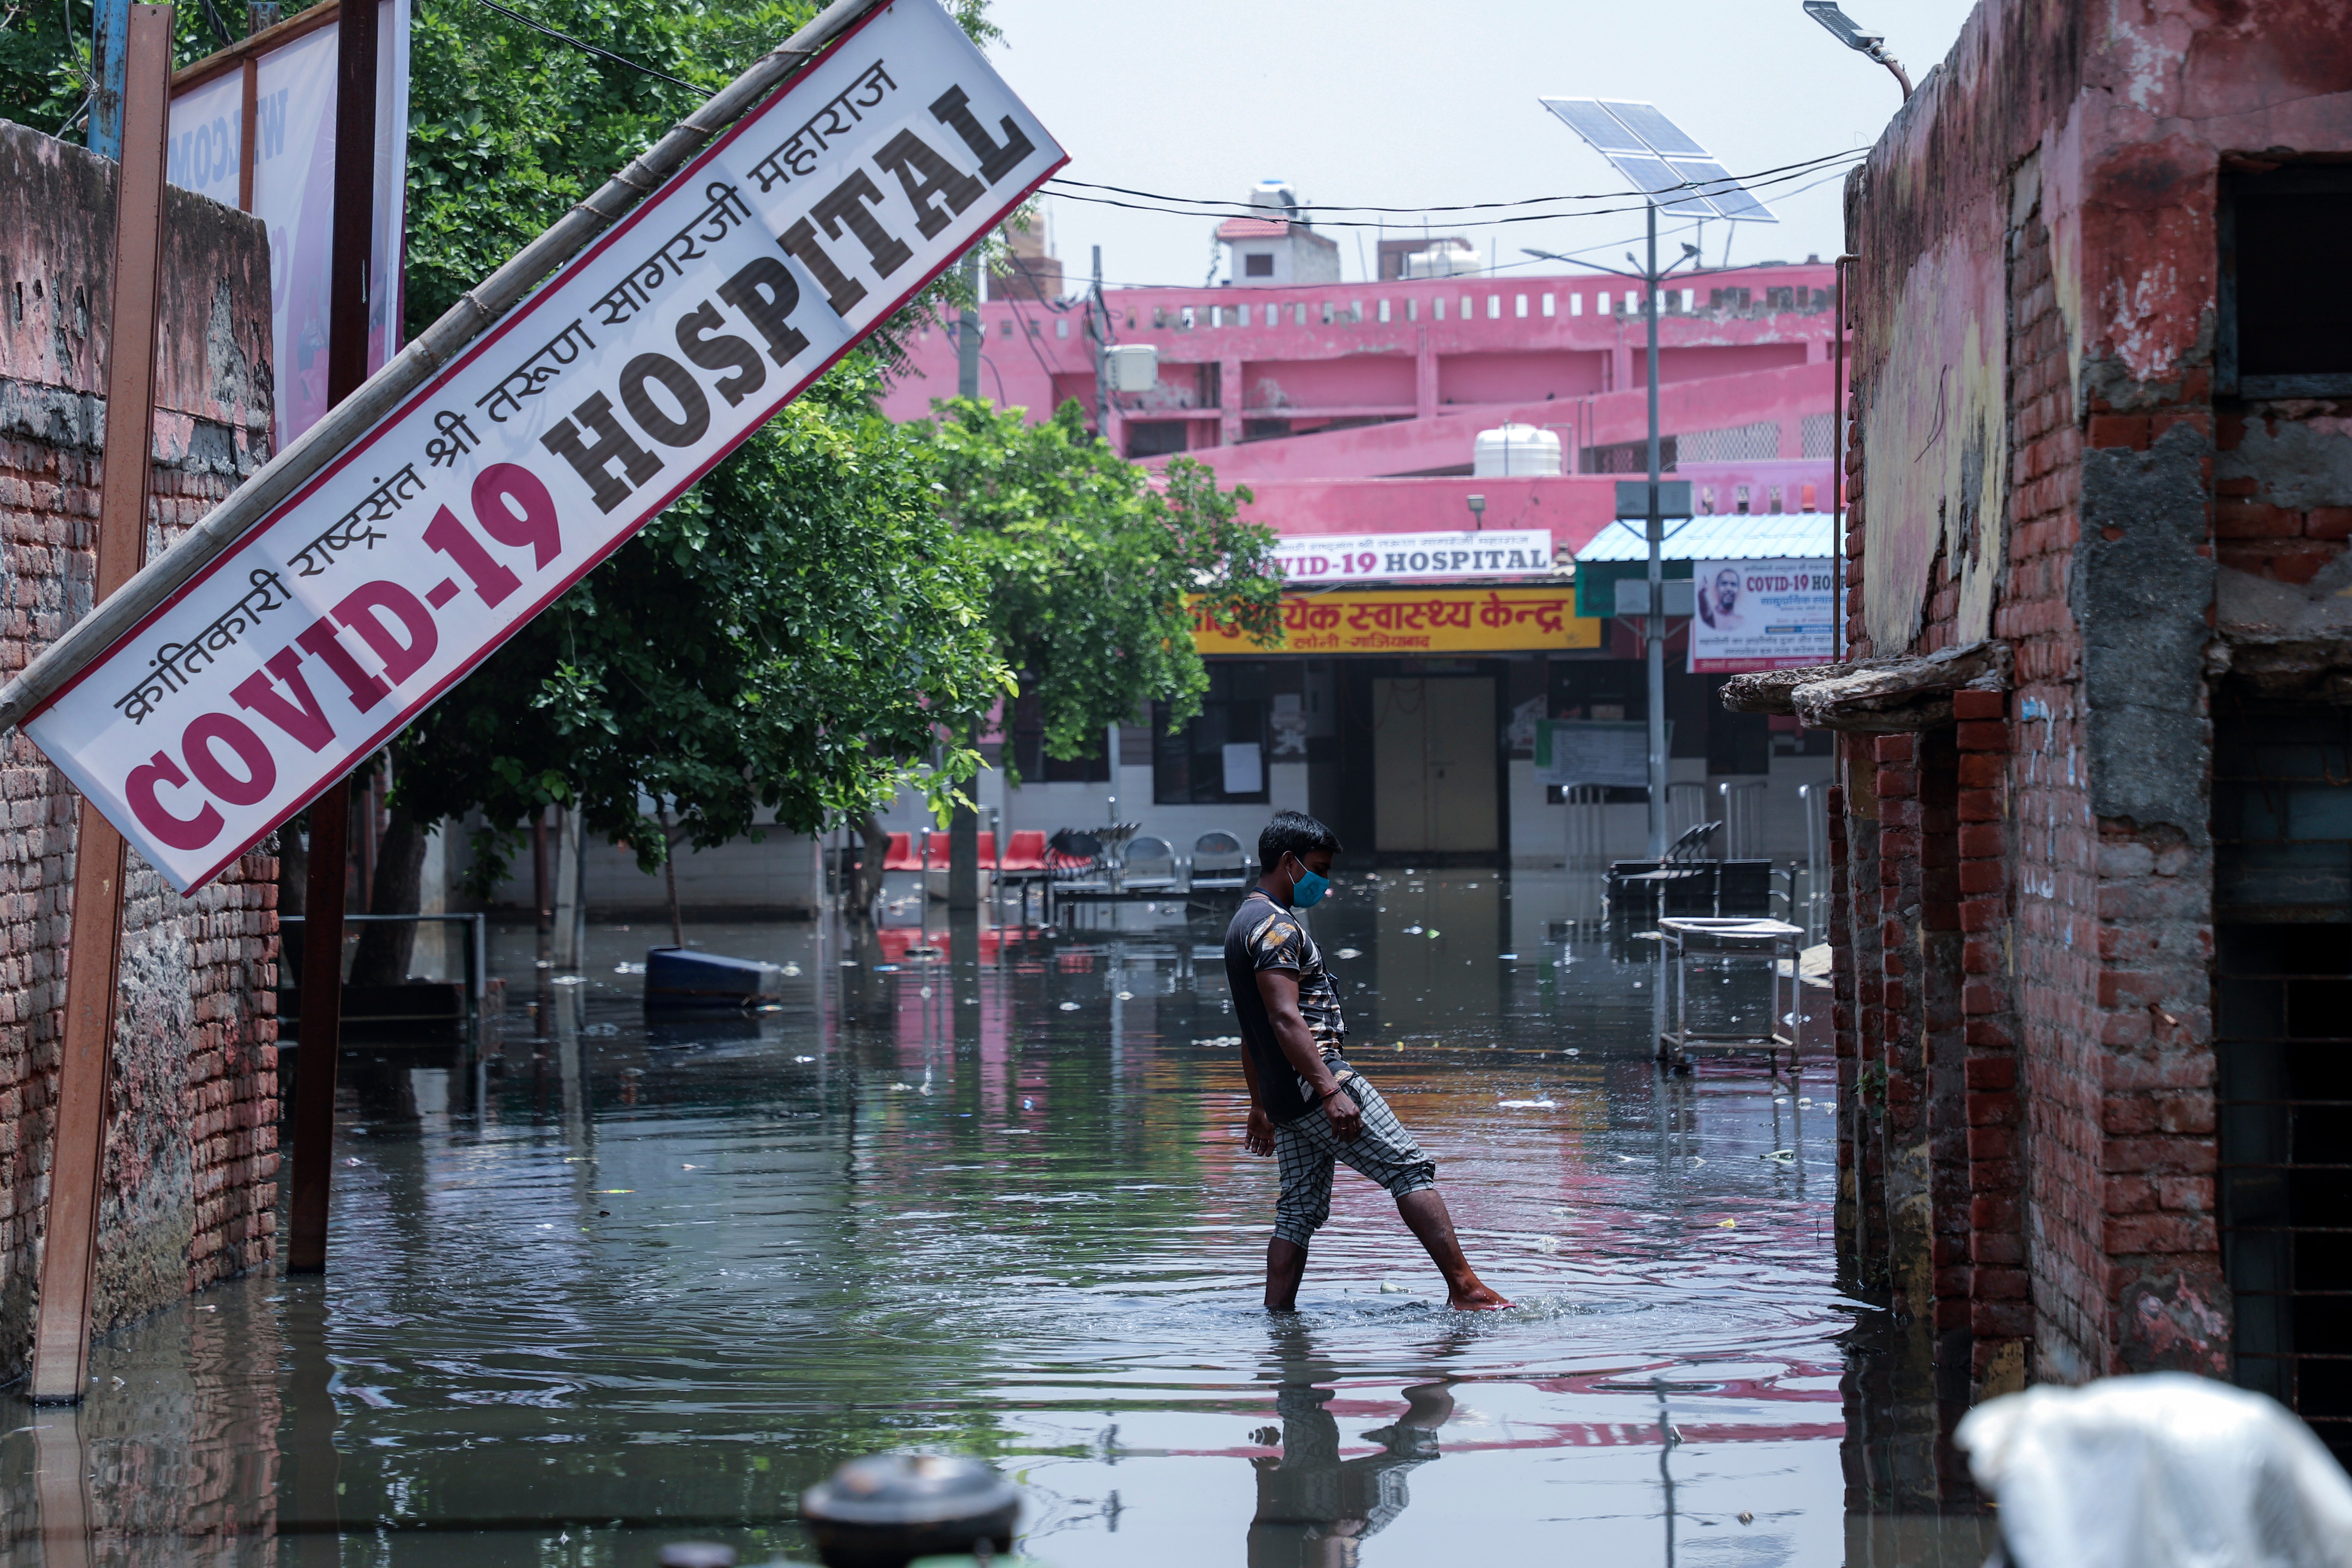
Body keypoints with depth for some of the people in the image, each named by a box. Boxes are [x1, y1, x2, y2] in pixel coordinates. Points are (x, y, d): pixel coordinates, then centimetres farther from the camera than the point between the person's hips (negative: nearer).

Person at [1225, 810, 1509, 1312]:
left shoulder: (1246, 923, 21)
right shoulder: (1276, 925, -12)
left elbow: (1253, 1030, 26)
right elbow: (1285, 1018, -23)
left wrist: (1261, 1108, 29)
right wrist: (1331, 1091, -28)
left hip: (1285, 1095, 10)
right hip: (1314, 1078, -10)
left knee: (1301, 1209, 9)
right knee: (1410, 1168, -9)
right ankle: (1464, 1289, -13)